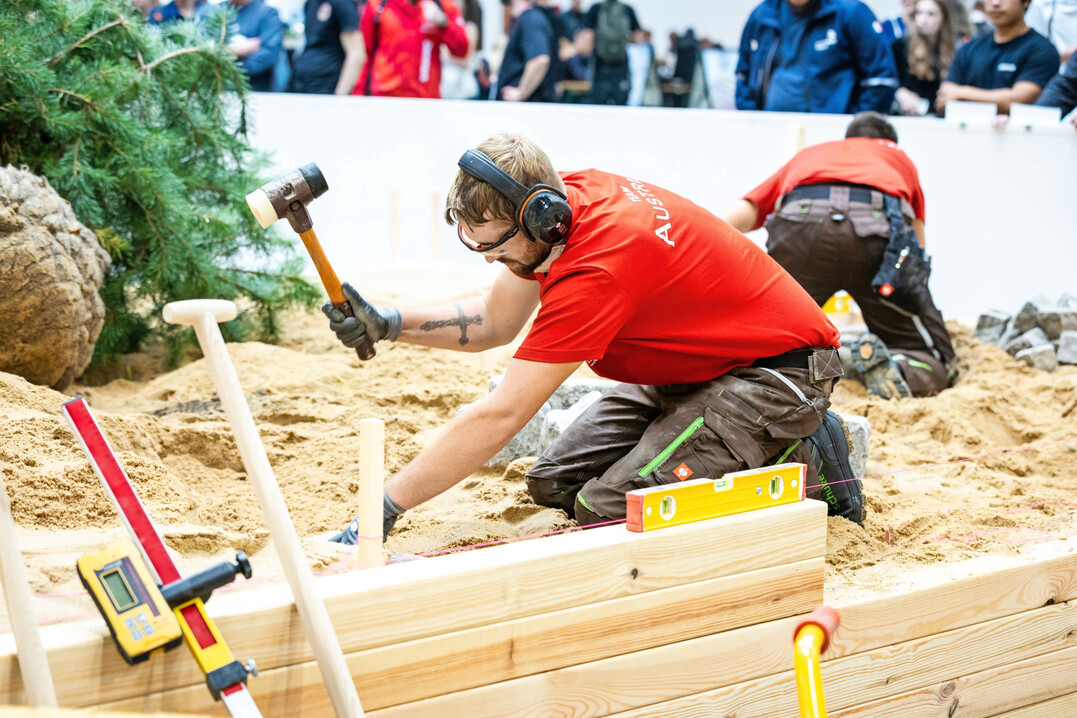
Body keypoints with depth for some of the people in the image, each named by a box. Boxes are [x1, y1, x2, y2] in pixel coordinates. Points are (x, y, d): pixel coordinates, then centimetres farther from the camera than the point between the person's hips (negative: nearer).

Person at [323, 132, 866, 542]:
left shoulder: (596, 269, -34)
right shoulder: (564, 195, -8)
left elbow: (498, 416, -33)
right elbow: (496, 321, 8)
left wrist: (383, 507, -29)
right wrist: (387, 325, -8)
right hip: (689, 368, 10)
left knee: (608, 509, -22)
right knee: (553, 484, 6)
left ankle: (804, 465, -5)